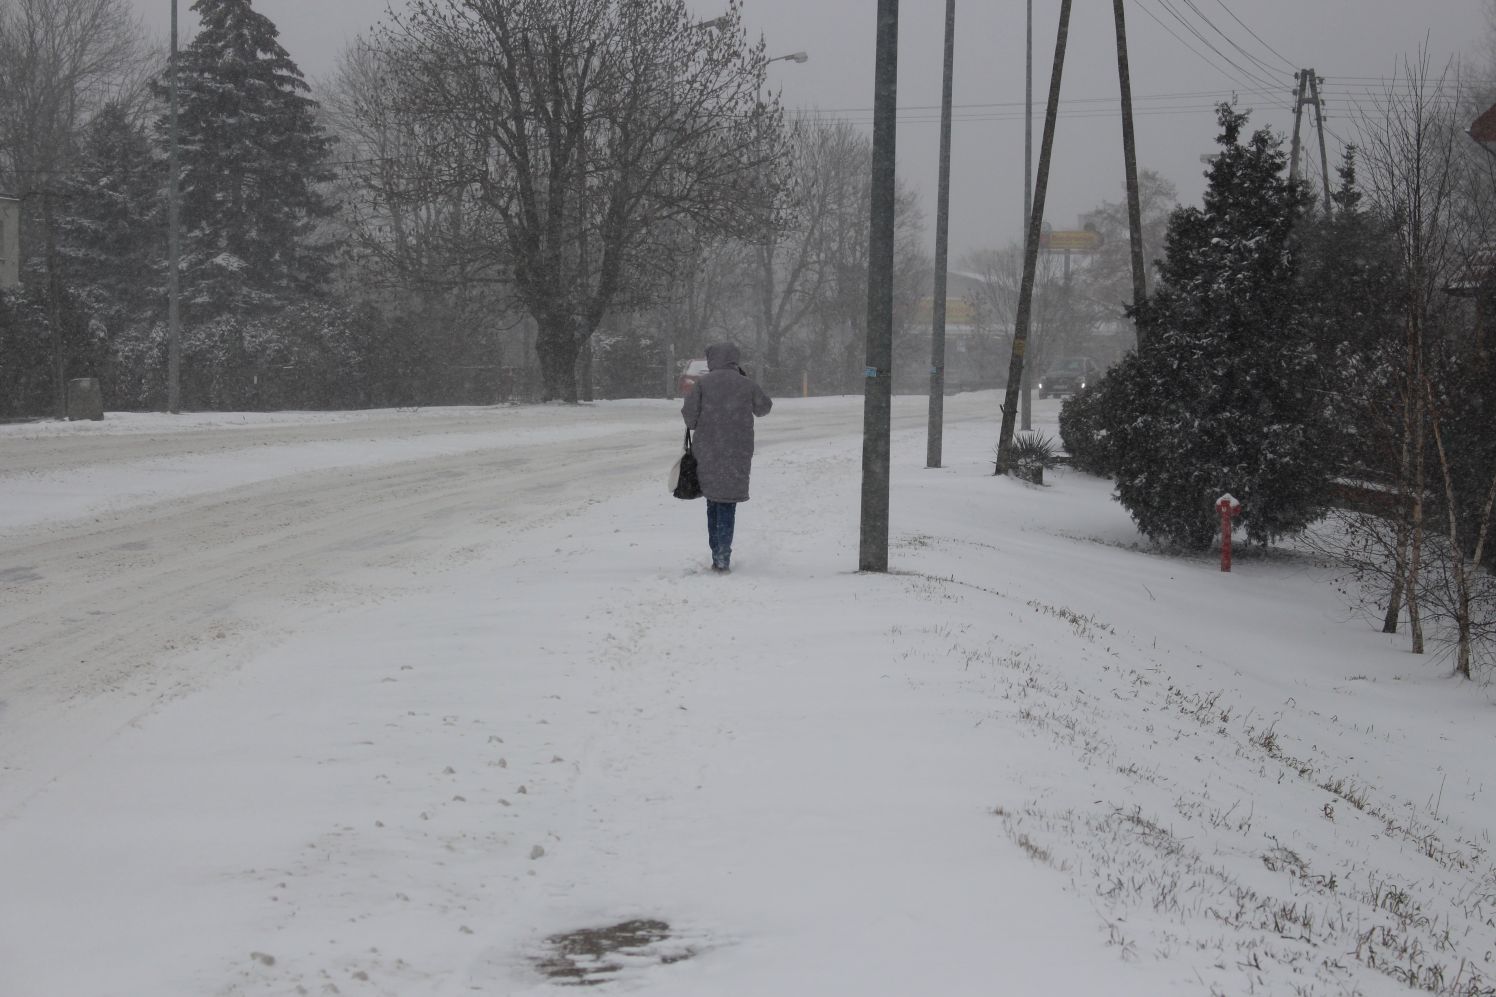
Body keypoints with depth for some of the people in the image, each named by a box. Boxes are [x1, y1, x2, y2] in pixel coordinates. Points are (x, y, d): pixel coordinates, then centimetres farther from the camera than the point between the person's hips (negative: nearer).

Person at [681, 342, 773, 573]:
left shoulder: (703, 383, -5)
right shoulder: (747, 385, -1)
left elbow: (689, 415, -7)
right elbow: (764, 408, 16)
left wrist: (696, 426, 16)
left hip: (707, 452, 0)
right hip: (737, 455, 0)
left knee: (713, 502, 13)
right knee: (728, 504, 4)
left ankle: (717, 557, 13)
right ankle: (723, 559, -5)